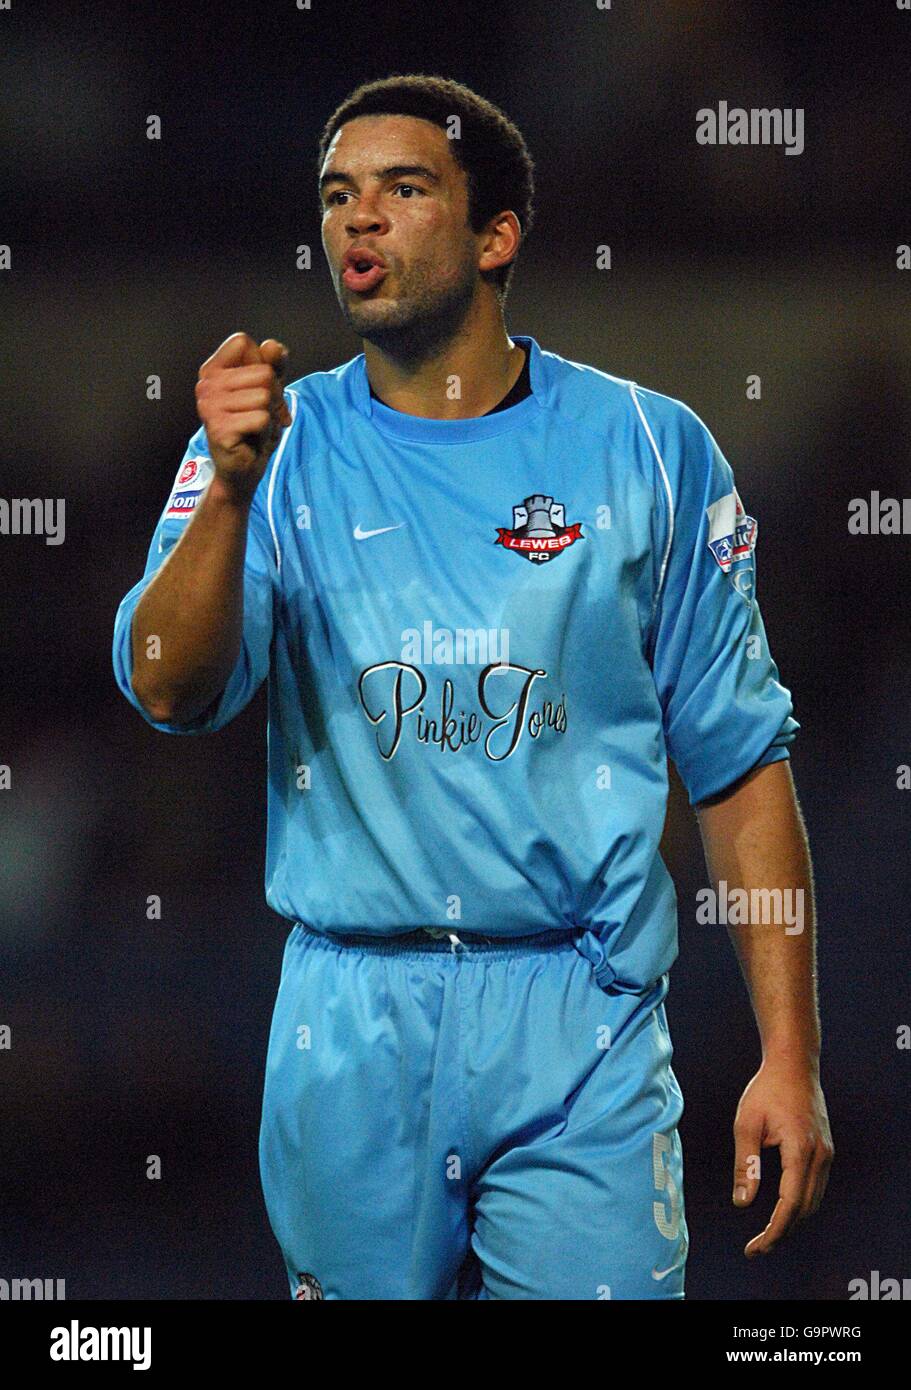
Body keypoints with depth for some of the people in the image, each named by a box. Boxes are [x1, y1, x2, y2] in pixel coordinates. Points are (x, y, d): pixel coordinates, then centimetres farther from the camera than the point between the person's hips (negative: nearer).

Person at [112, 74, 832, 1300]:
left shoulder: (647, 449, 4)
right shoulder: (282, 449, 6)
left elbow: (738, 757, 4)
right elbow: (171, 692, -9)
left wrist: (791, 1055, -1)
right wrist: (231, 486, -26)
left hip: (580, 1027, -1)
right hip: (349, 1029, 1)